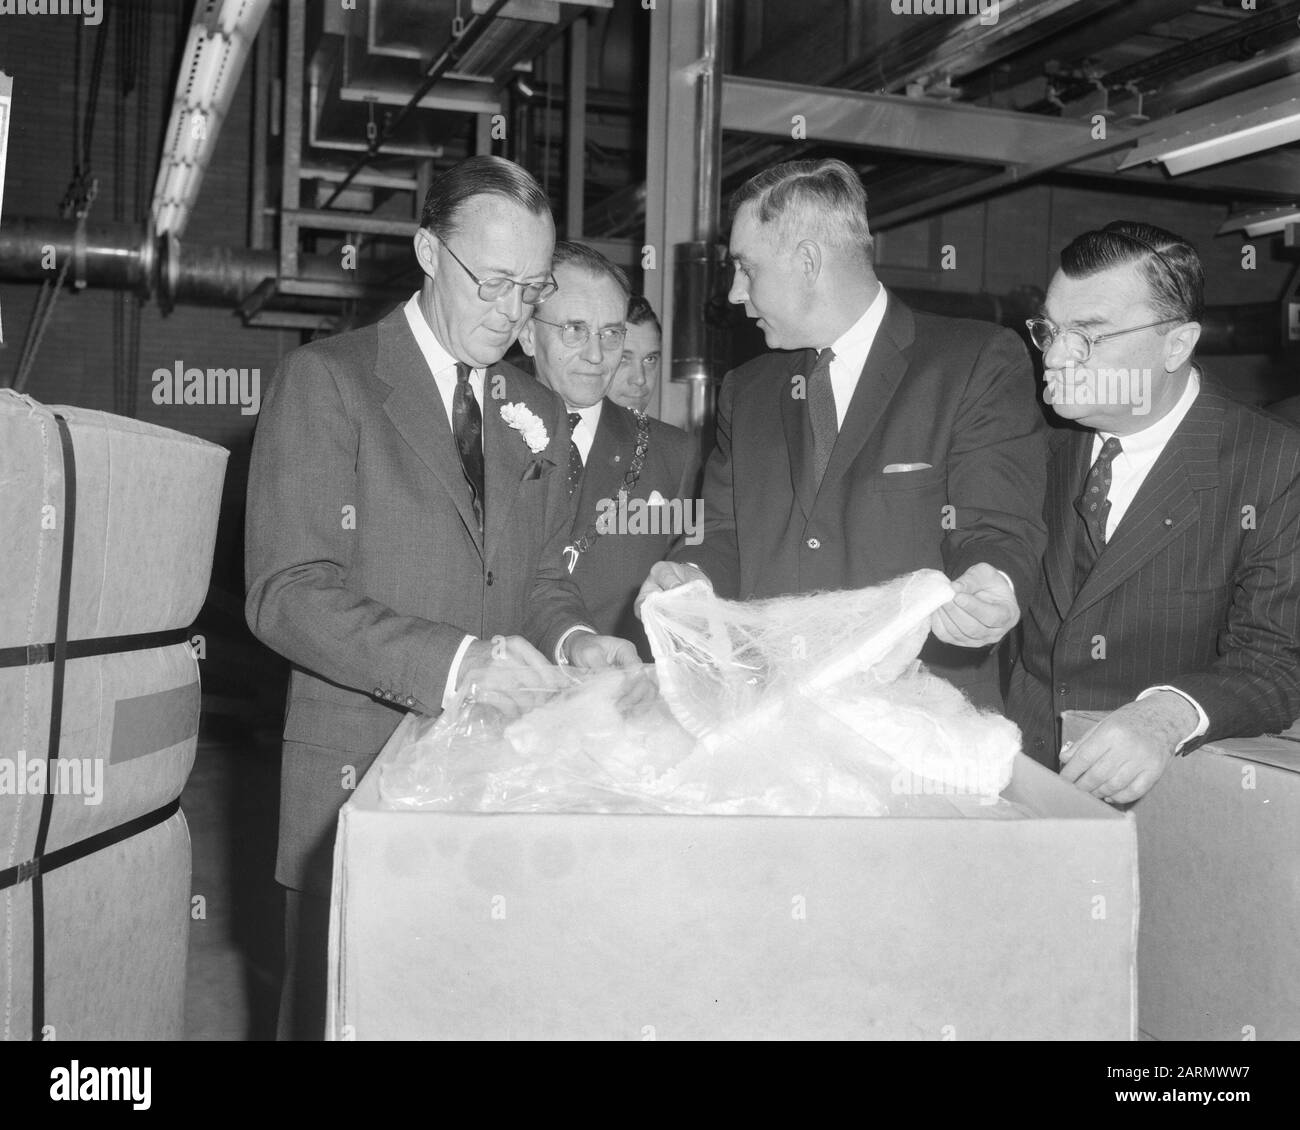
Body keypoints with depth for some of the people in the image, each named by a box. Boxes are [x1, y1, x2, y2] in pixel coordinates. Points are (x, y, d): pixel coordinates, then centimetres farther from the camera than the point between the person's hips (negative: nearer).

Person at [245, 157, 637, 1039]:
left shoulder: (538, 413, 13)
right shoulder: (328, 380, -6)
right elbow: (287, 591, -15)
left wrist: (572, 640, -7)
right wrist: (451, 663, -27)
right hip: (361, 776, -5)